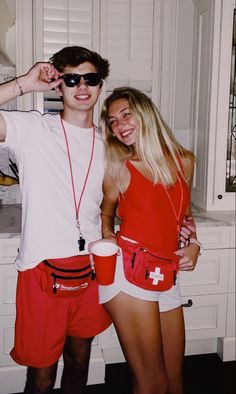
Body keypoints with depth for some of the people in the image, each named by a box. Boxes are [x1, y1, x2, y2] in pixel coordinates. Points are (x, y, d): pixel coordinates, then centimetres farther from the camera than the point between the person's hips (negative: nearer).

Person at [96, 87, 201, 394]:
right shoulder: (119, 169, 0)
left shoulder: (185, 161, 9)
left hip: (167, 277, 4)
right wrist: (108, 238, -3)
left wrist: (193, 244, 6)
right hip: (129, 273, -4)